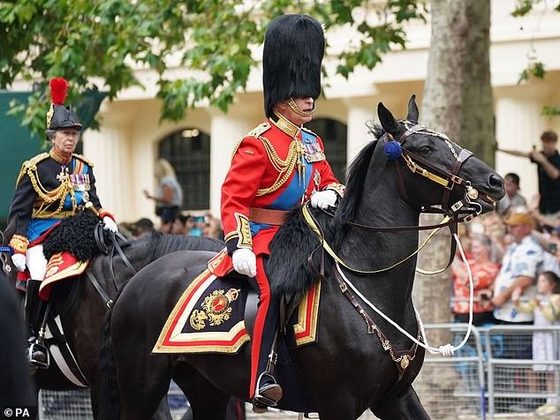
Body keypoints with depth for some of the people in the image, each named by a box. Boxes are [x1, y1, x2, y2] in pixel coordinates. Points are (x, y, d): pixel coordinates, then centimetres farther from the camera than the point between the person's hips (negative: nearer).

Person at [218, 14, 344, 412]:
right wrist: (239, 246, -25)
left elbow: (331, 182, 23)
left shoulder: (313, 143, 15)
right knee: (277, 287, -32)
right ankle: (263, 378, -36)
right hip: (264, 238, -8)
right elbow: (233, 197, -13)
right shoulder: (259, 144, -9)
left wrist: (329, 194, -3)